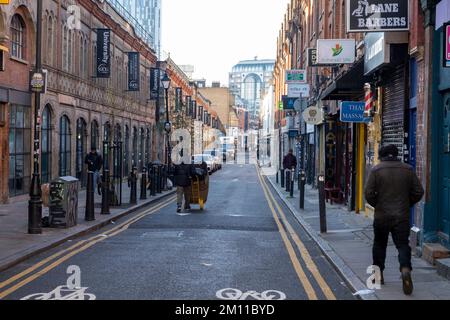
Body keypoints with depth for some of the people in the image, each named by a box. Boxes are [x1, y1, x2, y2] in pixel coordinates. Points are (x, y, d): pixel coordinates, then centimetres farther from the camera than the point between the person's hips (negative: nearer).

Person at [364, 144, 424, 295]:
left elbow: (369, 193, -9)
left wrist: (377, 204, 8)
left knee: (379, 244, 15)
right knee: (403, 244, 3)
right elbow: (418, 192, 3)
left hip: (382, 216, -1)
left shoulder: (376, 170, -6)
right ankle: (405, 268, -21)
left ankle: (379, 273, 23)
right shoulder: (408, 169, 1)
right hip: (402, 216, 1)